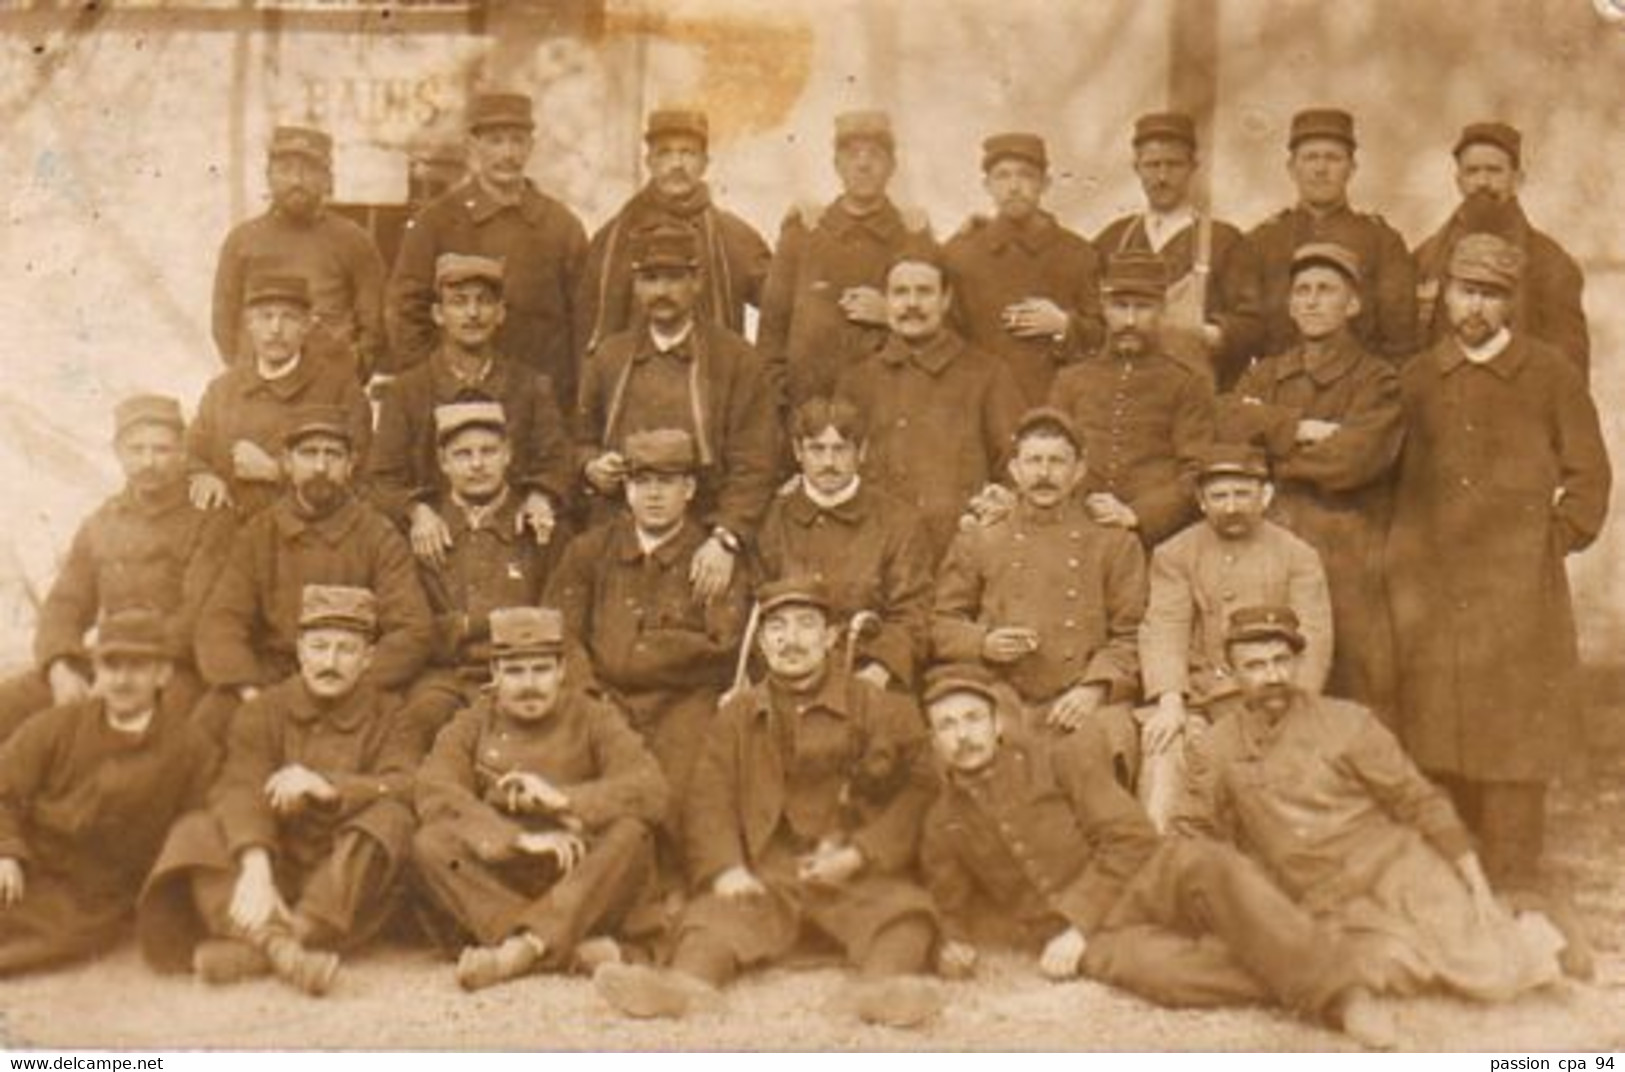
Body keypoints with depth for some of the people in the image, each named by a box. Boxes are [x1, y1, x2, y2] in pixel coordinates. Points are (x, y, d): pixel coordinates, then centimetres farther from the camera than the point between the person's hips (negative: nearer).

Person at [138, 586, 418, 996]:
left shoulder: (385, 717, 5)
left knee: (390, 821, -29)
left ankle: (252, 950, -37)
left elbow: (407, 788, -13)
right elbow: (240, 789, -13)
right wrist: (255, 867, -32)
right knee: (195, 835, -21)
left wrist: (327, 787, -29)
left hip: (346, 879, -1)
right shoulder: (264, 711, 6)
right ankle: (278, 944, -47)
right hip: (276, 866, 1)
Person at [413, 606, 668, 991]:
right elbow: (434, 793, -13)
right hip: (496, 882, 1)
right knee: (429, 844, -25)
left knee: (631, 836, -28)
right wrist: (519, 838, -24)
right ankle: (575, 950, -33)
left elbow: (651, 792, -12)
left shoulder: (595, 719, 5)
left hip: (579, 886, -1)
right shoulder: (472, 724, 7)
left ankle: (523, 947, -36)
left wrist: (563, 799, -23)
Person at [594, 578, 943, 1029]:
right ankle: (686, 981, -51)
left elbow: (914, 791, 3)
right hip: (764, 876, 1)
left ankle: (886, 984, -53)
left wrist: (859, 855, -11)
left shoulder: (877, 707, 10)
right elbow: (711, 798, 7)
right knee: (717, 912, -26)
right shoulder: (737, 714, 17)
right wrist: (725, 869, -11)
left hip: (855, 875, -1)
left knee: (903, 908, -30)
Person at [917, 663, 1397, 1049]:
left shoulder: (1064, 759, 5)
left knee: (1210, 867, -35)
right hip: (1092, 941, 1)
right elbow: (956, 909, 24)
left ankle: (1336, 992, -38)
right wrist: (954, 944, -1)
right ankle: (1298, 982, -28)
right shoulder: (941, 827, 12)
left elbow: (1128, 841, -3)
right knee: (1152, 965, -36)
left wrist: (1077, 924, -14)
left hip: (1140, 886, 0)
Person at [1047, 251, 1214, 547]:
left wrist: (1134, 516, -11)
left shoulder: (1189, 385, 9)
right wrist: (1082, 504, -6)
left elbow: (1197, 476, 2)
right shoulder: (1071, 381, 16)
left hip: (1159, 538, -1)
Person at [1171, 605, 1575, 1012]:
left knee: (1490, 977, -17)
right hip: (1335, 909, 2)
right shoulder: (1215, 753, 4)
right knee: (1391, 968, -26)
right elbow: (1189, 840, 11)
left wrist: (1477, 886, -2)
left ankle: (1525, 938, 17)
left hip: (1400, 868, -2)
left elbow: (1421, 802, 2)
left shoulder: (1347, 722, -1)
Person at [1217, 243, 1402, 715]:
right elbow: (1230, 425, -1)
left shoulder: (1377, 380, 4)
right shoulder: (1266, 375, 19)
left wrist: (1273, 436, -1)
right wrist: (1303, 429, -9)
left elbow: (1352, 459, -12)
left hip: (1348, 554, -3)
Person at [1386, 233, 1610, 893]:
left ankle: (1512, 885, 6)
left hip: (1518, 591, -2)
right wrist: (1400, 558, 8)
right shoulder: (1416, 379, 11)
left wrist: (1556, 542, 0)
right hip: (1428, 588, 2)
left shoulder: (1551, 375, 3)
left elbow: (1589, 475, 7)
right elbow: (1387, 478, 17)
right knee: (1434, 739, 3)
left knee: (1513, 738, -2)